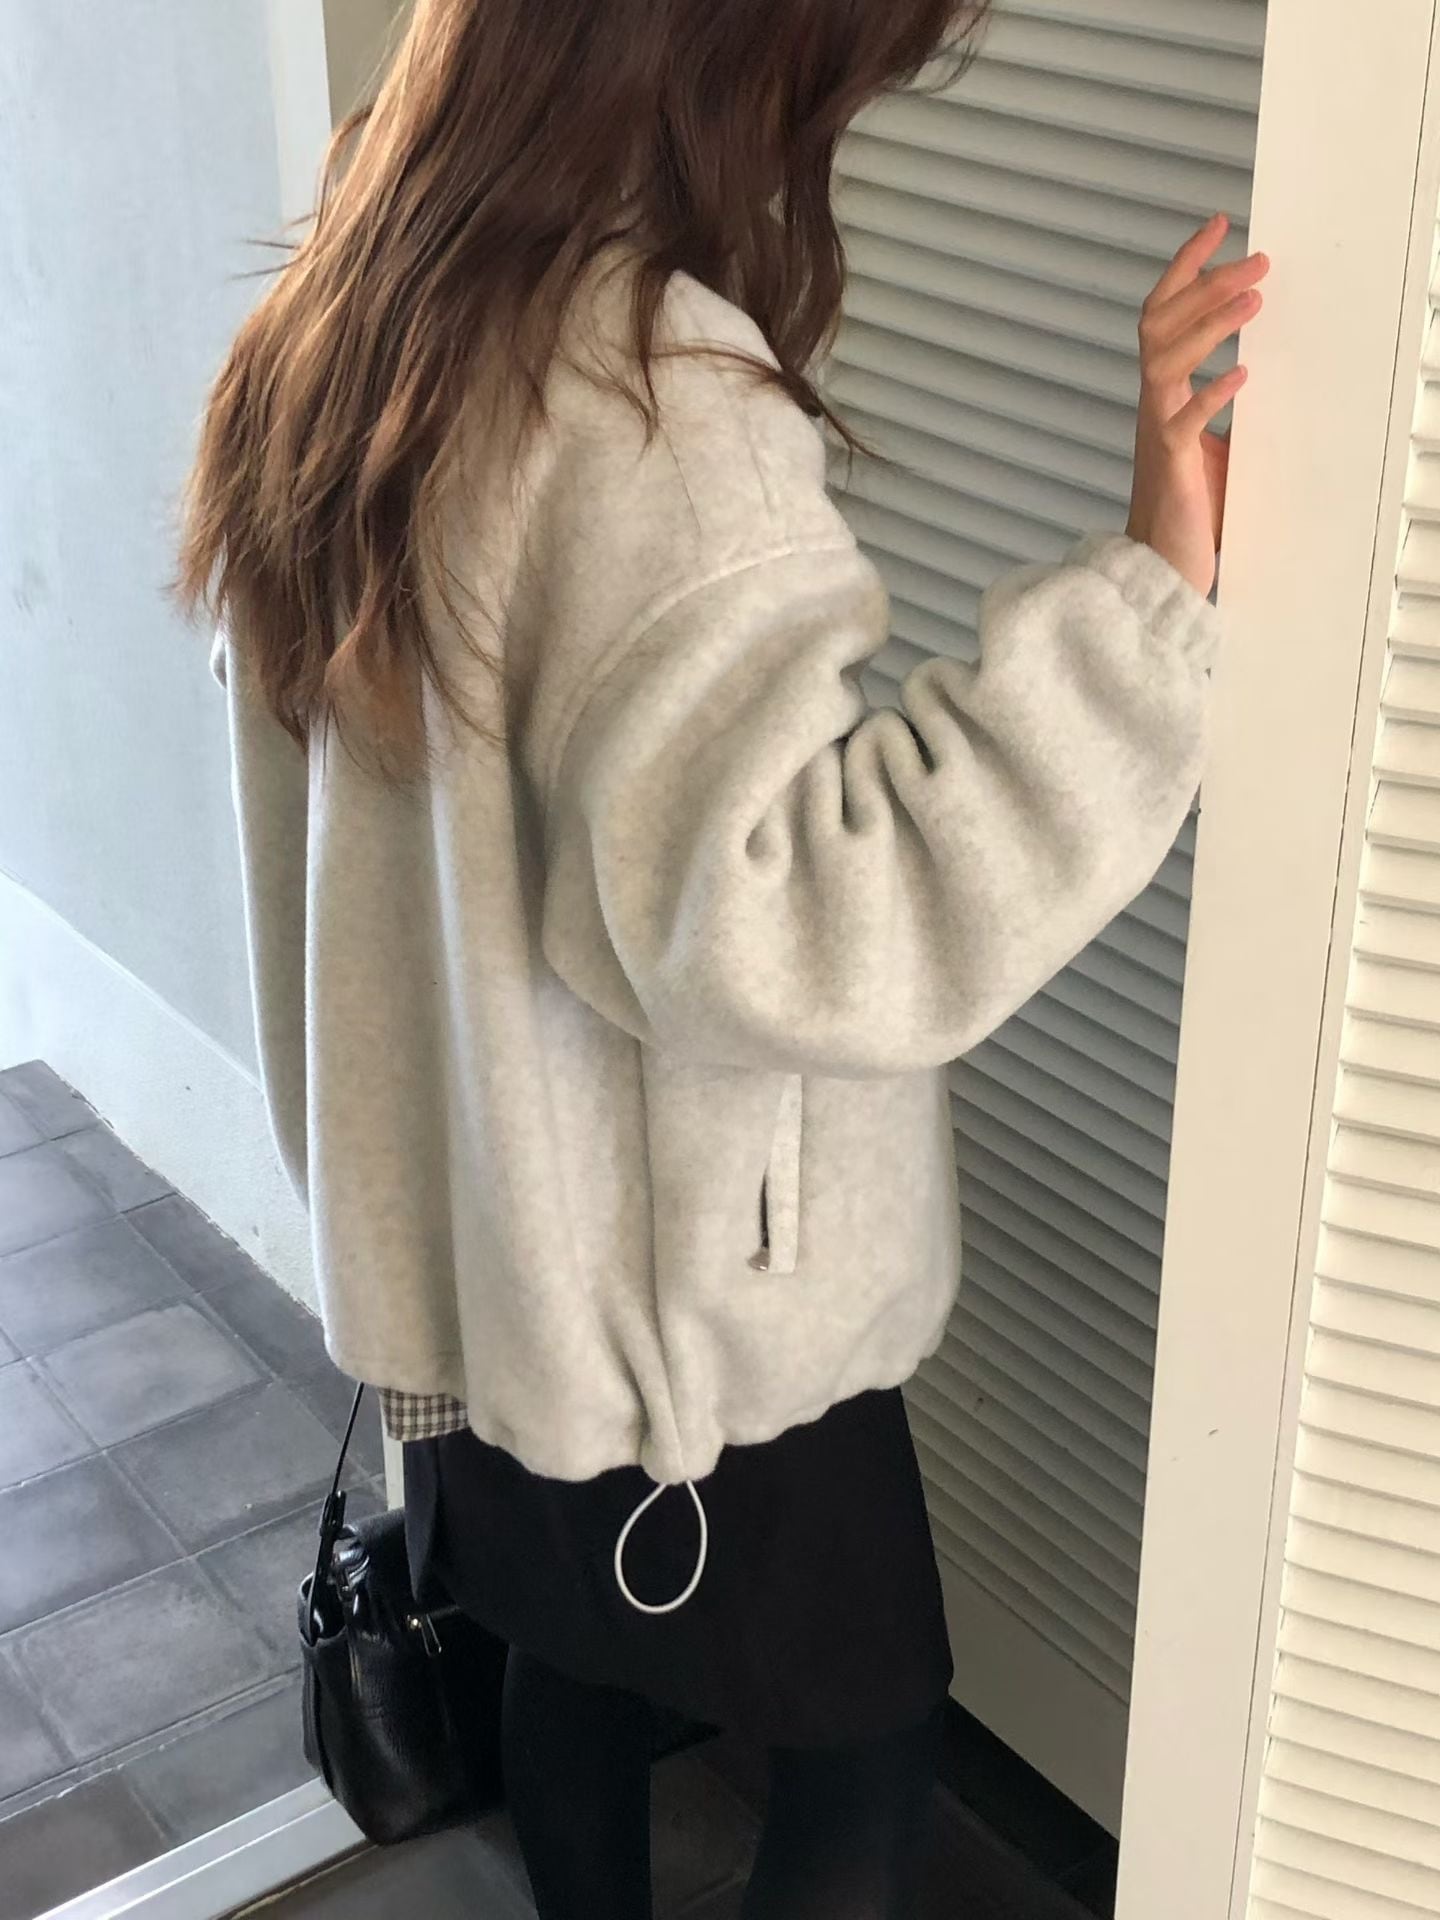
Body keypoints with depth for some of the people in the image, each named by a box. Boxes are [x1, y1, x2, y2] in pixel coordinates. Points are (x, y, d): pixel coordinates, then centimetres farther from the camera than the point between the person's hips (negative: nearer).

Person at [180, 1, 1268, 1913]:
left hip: (453, 1232, 8)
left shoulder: (341, 342, -2)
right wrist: (1139, 593, -38)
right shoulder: (656, 399, -29)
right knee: (870, 1727, 16)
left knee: (574, 1653, 28)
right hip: (684, 1292, -7)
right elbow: (780, 919, -37)